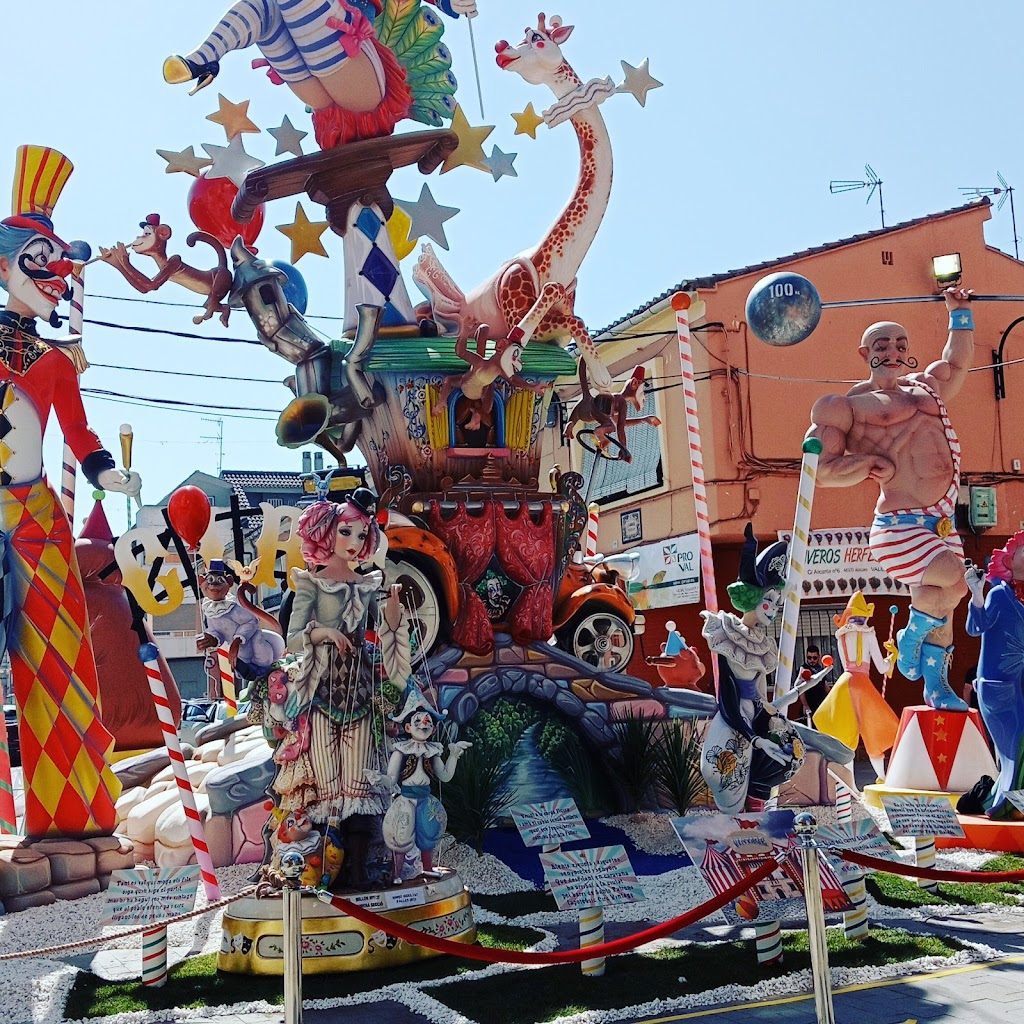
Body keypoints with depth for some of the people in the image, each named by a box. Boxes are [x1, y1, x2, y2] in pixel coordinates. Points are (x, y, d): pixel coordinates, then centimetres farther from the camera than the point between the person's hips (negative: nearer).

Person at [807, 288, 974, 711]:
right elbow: (818, 469, -6)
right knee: (954, 581, -26)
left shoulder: (925, 385, 19)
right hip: (901, 525, -8)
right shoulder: (846, 404, -1)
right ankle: (912, 635, 3)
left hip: (943, 523, 8)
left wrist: (960, 313, 36)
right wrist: (870, 462, -10)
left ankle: (936, 688, 32)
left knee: (943, 605, 16)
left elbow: (958, 363, 40)